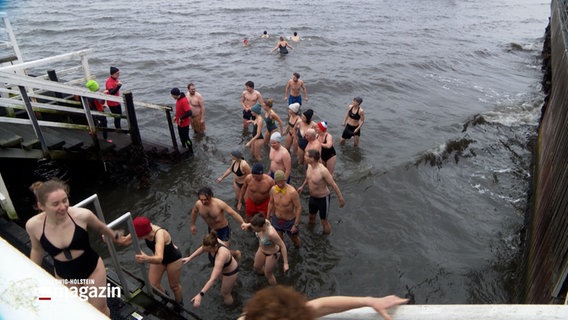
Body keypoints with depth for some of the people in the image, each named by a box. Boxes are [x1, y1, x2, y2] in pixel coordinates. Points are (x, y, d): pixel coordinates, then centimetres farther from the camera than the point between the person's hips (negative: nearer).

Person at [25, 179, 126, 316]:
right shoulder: (33, 225, -22)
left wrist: (116, 237, 14)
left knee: (100, 312, 16)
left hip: (93, 270, -1)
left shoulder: (82, 215, -28)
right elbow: (37, 249, 1)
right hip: (64, 277, 1)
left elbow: (100, 227, -4)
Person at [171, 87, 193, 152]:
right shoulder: (178, 99, 1)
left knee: (186, 138, 4)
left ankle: (191, 151, 19)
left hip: (184, 123, -9)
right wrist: (175, 116, 8)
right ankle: (184, 147, 41)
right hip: (180, 122, 9)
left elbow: (189, 113, -34)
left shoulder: (184, 101, -29)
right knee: (181, 136, 22)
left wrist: (181, 118, -24)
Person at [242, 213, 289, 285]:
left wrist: (285, 263, -26)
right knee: (256, 268, 27)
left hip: (272, 254, -6)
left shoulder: (271, 233, -44)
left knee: (268, 275, 17)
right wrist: (248, 224, -6)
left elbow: (282, 246, -30)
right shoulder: (263, 221, -27)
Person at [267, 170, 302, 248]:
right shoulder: (273, 189, -15)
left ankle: (297, 243, 57)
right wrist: (268, 217, 11)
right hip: (277, 219, 3)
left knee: (294, 239, 21)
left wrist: (296, 225, -18)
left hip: (290, 221, -3)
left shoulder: (292, 192, -30)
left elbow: (298, 208, -20)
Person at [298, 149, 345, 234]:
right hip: (312, 197, 7)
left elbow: (333, 185, -25)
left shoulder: (323, 170, -34)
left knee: (324, 221, 11)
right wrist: (302, 186, 24)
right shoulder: (309, 165, -11)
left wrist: (341, 199, -17)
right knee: (311, 217, 27)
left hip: (323, 198, -7)